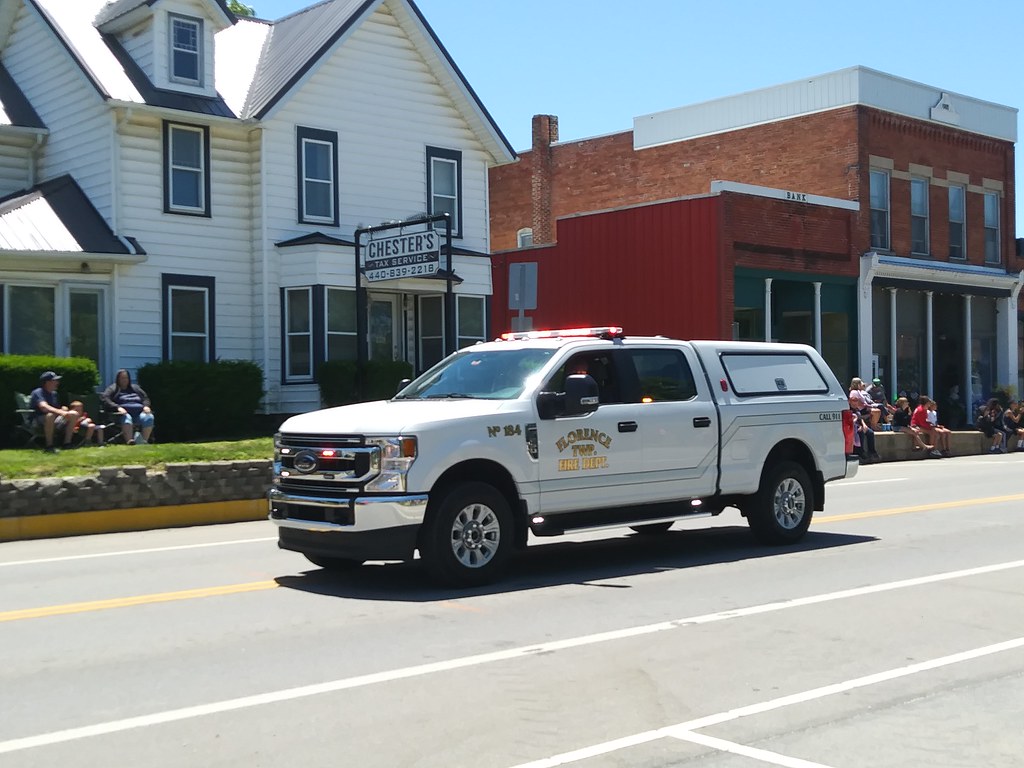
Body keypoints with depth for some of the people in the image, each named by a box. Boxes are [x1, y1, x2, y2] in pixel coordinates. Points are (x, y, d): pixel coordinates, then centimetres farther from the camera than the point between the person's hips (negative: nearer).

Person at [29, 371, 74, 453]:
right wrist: (61, 412, -44)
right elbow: (44, 407, -30)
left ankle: (67, 443, -10)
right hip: (38, 423, -8)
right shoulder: (37, 393, -11)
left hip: (54, 422, 8)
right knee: (50, 415, -39)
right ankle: (49, 446, -34)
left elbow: (59, 408, 21)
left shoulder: (54, 394, 16)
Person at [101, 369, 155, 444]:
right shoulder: (113, 389, 21)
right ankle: (129, 441, -58)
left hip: (139, 412, 3)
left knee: (149, 417, -32)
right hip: (125, 413, -3)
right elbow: (105, 398, 4)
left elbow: (146, 398, 27)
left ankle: (144, 440, -39)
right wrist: (117, 407, -13)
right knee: (126, 418, -41)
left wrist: (146, 406, 1)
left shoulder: (135, 387, 32)